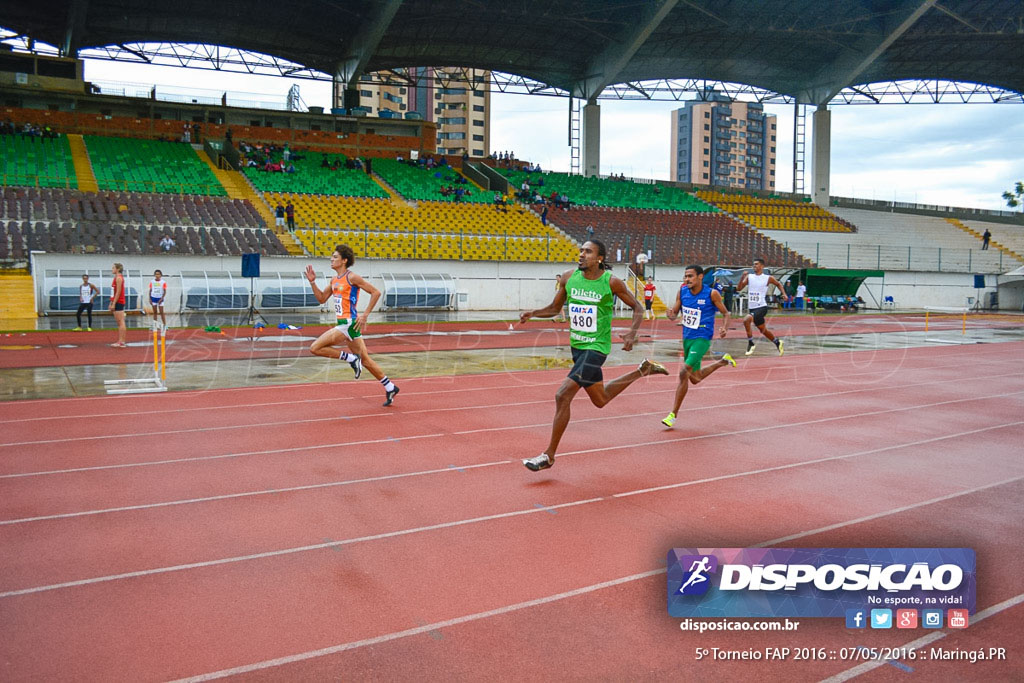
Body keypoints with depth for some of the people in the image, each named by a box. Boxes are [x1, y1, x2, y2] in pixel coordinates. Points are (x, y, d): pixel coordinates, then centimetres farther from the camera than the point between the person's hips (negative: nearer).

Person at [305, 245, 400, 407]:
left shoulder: (351, 277, -11)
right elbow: (321, 298, 22)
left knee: (315, 348, -12)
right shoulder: (334, 280, 15)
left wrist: (365, 315, -15)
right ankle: (390, 388, 21)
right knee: (365, 360, 13)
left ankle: (352, 358, -5)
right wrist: (312, 282, 10)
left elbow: (376, 292, -12)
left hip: (349, 323, -9)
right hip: (343, 323, 9)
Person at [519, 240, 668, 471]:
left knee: (563, 395, -17)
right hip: (577, 346, 7)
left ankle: (548, 455, -5)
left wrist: (632, 333, -17)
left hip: (596, 347, -7)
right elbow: (554, 308, 12)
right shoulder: (569, 277, 1)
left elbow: (637, 308, -1)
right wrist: (532, 313, -7)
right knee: (600, 399, 22)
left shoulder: (611, 283, -11)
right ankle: (643, 370, 44)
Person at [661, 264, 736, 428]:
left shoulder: (712, 293, -13)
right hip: (687, 338, 7)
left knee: (684, 373, -19)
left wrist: (725, 328, -21)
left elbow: (725, 313, -2)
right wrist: (671, 315, -18)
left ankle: (673, 414, -4)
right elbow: (674, 313, 7)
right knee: (695, 378, 19)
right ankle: (724, 361, 43)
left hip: (702, 339, -7)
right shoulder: (683, 291, -1)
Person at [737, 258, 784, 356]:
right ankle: (777, 342, 41)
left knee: (746, 320, -28)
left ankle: (750, 343, -14)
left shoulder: (768, 278, -3)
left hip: (761, 307, -5)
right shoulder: (749, 277, 6)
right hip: (751, 307, 5)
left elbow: (778, 284, 16)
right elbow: (739, 288, -4)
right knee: (763, 329, 17)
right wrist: (743, 276, -14)